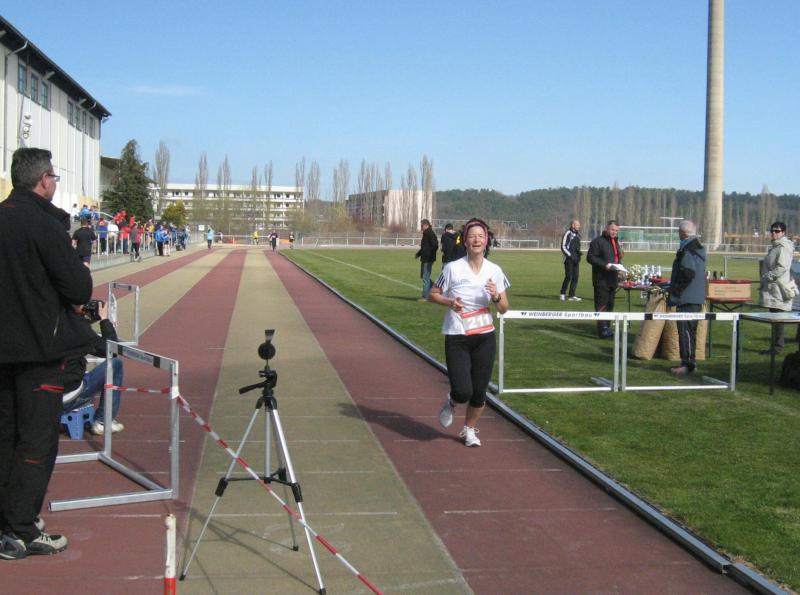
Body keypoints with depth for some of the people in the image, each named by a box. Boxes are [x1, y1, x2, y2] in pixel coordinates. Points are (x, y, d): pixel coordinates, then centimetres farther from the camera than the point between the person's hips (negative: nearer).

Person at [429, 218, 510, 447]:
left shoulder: (495, 271, 2)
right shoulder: (453, 268, -7)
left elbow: (504, 308, 6)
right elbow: (433, 294, 4)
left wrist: (496, 296, -15)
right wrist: (450, 302, -14)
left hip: (485, 338, 3)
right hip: (456, 339, -3)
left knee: (479, 392, 5)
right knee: (463, 392, -11)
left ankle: (469, 430, 31)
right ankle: (451, 402, 27)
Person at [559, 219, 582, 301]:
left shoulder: (578, 234, 16)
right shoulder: (567, 233, -8)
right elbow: (563, 246, -11)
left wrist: (579, 251, 6)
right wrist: (570, 256, -16)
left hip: (576, 260, 7)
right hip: (569, 259, -7)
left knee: (575, 277, 3)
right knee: (568, 276, -8)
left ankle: (572, 295, 7)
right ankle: (563, 293, 7)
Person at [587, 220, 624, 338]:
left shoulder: (616, 242, 20)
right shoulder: (598, 241, -6)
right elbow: (590, 257, -13)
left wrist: (618, 265, 6)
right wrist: (605, 265, -21)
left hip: (612, 279, 8)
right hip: (601, 279, -8)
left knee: (610, 304, 12)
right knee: (601, 305, -11)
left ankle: (607, 327, 19)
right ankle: (603, 328, -15)